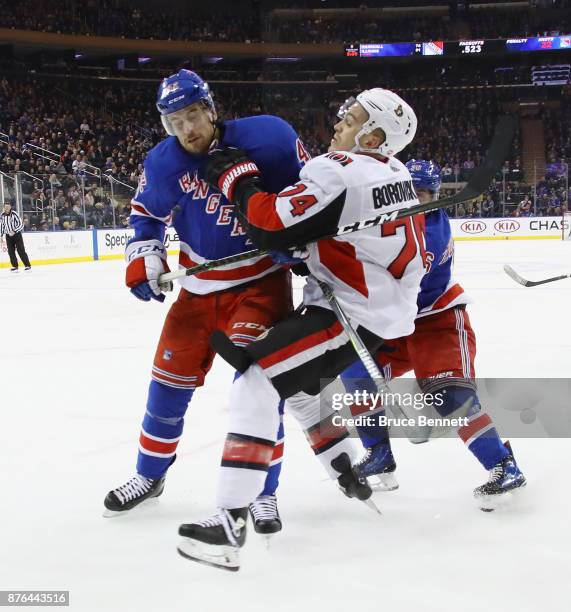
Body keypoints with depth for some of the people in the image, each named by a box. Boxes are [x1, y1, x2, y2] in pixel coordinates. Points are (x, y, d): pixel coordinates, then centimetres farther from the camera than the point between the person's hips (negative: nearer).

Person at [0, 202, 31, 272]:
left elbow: (21, 224, -16)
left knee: (21, 250, -8)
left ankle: (27, 265, -5)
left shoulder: (14, 214, -15)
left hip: (17, 234, -5)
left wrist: (14, 232, -24)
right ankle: (15, 266, 12)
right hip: (8, 235, 5)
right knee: (11, 251, 2)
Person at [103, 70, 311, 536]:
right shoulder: (163, 162, -8)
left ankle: (263, 491, 0)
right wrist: (143, 257, -5)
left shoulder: (266, 138, -19)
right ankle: (150, 476, 30)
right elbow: (147, 212, 10)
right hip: (200, 287, 4)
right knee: (170, 380, 9)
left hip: (261, 280, -4)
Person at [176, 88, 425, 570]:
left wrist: (236, 175, -10)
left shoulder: (340, 172, -19)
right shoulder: (394, 172, 10)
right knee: (298, 384, 28)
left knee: (255, 385, -15)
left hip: (352, 315, -10)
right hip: (388, 307, 10)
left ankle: (231, 522, -22)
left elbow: (270, 225, -24)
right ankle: (351, 472, 39)